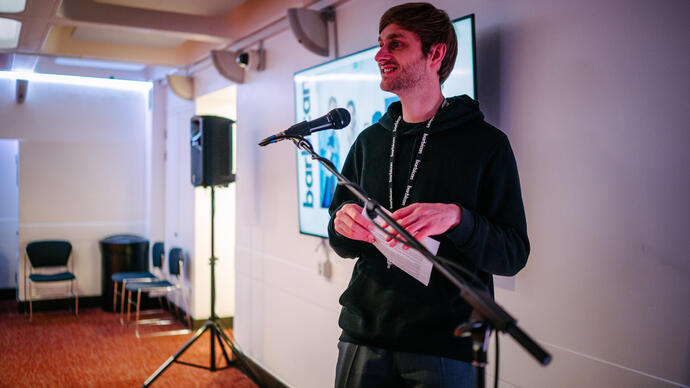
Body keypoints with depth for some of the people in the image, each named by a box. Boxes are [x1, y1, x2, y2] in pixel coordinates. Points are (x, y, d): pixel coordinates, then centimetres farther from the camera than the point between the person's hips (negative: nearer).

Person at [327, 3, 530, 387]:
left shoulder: (486, 143, -5)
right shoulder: (369, 141, 9)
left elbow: (514, 254, -8)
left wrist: (457, 218, -26)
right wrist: (344, 222, -10)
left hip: (443, 348, -4)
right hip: (363, 334, 4)